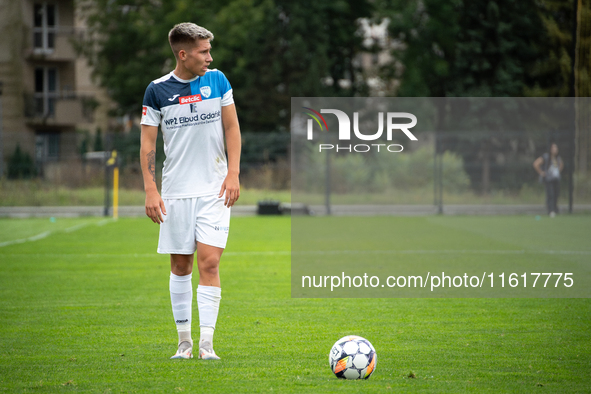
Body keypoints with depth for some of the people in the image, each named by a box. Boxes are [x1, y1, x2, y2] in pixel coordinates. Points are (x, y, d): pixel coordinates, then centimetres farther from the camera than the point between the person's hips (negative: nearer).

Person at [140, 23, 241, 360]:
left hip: (214, 189, 0)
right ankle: (184, 341, 17)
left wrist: (233, 173, -2)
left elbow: (232, 127, 8)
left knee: (209, 263, -10)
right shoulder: (158, 90, -1)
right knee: (180, 266, 6)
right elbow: (148, 143, 2)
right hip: (176, 191, 0)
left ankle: (206, 344, -9)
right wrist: (151, 190, -6)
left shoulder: (217, 80, 3)